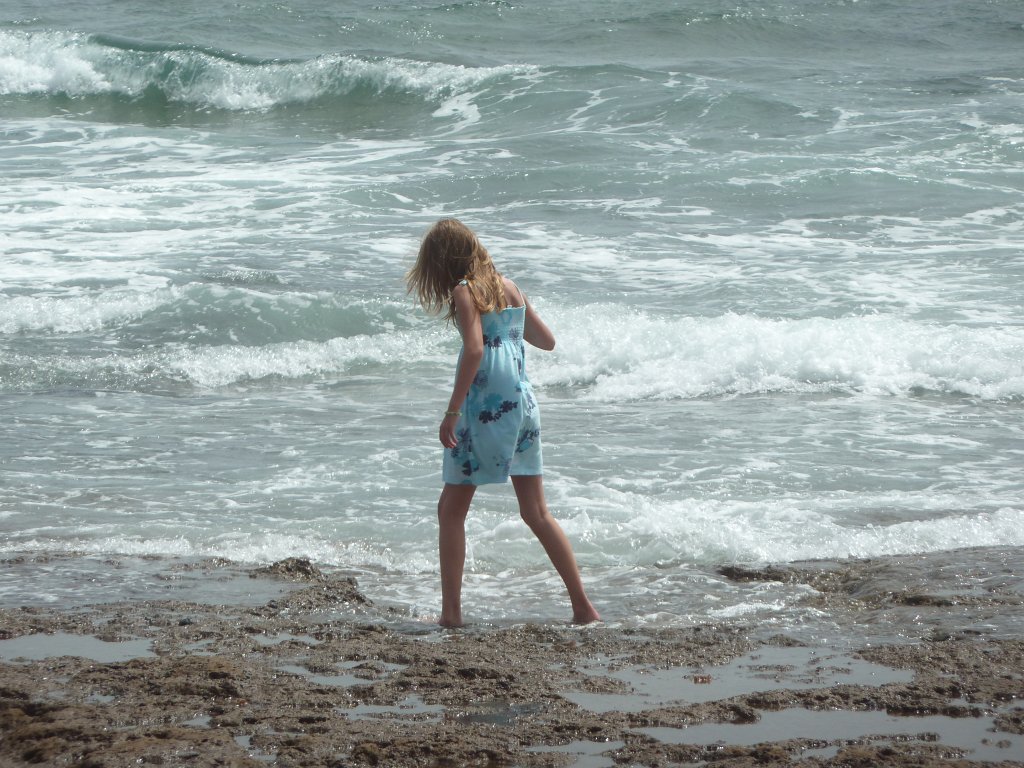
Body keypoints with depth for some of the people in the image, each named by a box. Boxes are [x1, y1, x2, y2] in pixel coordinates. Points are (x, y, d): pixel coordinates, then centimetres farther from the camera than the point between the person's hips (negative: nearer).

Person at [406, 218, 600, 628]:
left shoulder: (464, 291, -8)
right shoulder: (508, 287, 12)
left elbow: (475, 349, -20)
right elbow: (547, 340, 20)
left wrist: (452, 412, -20)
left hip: (486, 407, -7)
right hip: (523, 405, 7)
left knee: (451, 510, 4)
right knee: (537, 514, 11)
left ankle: (451, 612, -1)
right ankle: (583, 606, 7)